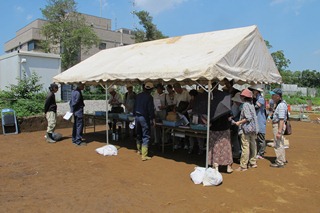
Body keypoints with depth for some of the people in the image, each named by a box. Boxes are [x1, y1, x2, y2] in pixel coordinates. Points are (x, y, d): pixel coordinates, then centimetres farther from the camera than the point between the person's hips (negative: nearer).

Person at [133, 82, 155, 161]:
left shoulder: (138, 95, 6)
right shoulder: (149, 97, -14)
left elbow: (134, 106, 12)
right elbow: (151, 109, -15)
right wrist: (153, 119, -7)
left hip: (137, 116, 7)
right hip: (144, 118, -7)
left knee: (138, 134, 22)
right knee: (146, 136, -1)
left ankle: (139, 150, 39)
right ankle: (144, 155, -3)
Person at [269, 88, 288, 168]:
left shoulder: (281, 105, -22)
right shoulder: (278, 104, 10)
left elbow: (281, 119, -27)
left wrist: (279, 131, -28)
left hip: (278, 125, -11)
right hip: (276, 125, 11)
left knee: (277, 144, -3)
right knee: (280, 144, 20)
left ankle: (280, 162, 7)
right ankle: (282, 160, 34)